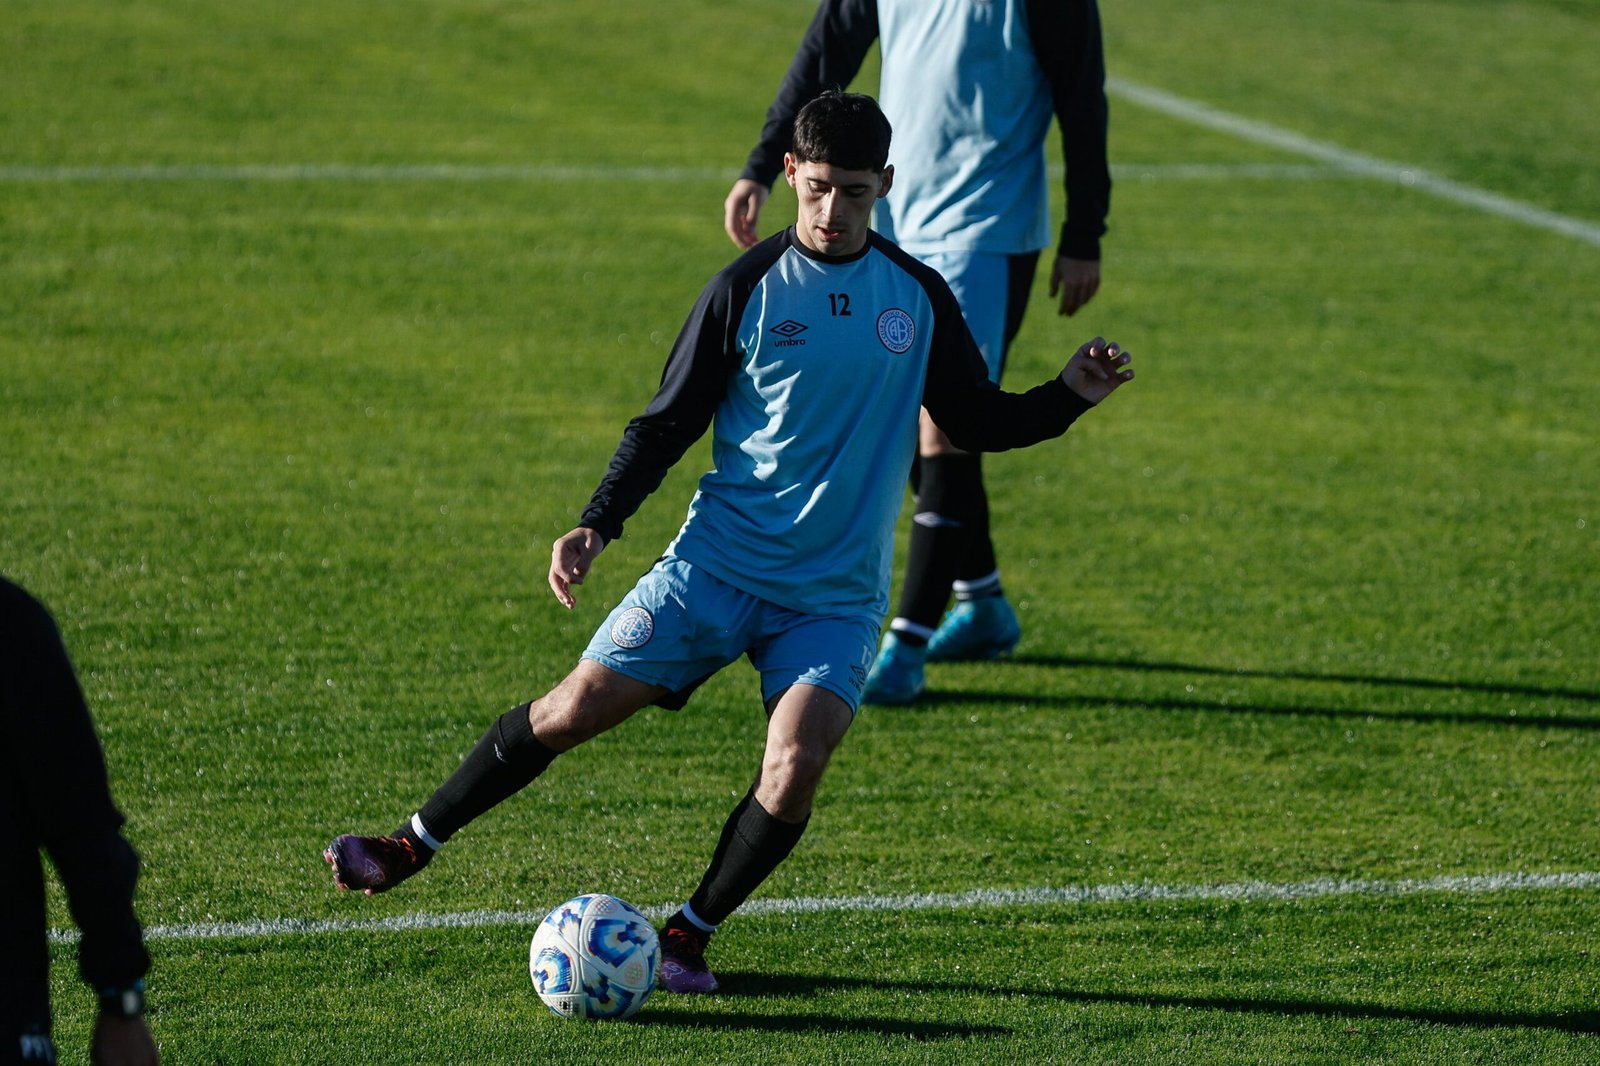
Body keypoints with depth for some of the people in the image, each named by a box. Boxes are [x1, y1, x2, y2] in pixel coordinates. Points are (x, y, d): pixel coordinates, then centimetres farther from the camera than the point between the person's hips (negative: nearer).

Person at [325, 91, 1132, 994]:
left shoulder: (919, 297, 3)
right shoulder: (749, 289, -4)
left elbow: (977, 420, 14)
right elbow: (668, 422, 1)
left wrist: (1070, 397, -3)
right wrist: (599, 524, -11)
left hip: (836, 596, 1)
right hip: (717, 563, -1)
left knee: (795, 764, -21)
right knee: (574, 709, -6)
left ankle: (691, 936, -1)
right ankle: (413, 845, 14)